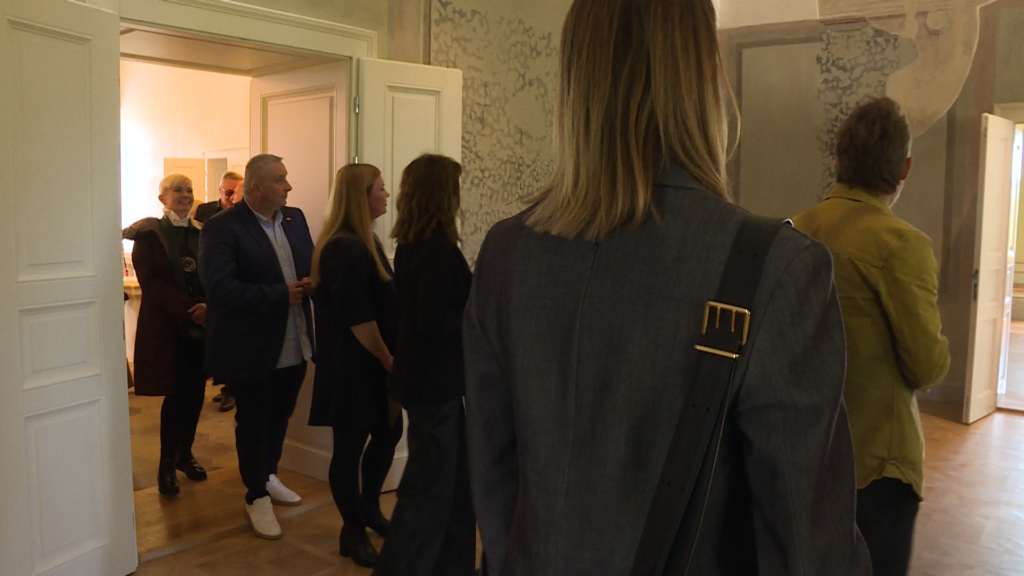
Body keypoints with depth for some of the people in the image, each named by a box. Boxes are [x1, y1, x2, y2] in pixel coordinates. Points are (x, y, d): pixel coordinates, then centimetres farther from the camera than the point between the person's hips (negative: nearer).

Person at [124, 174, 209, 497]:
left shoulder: (204, 234, 10)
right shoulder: (149, 235, 0)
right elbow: (151, 283, -9)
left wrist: (208, 307, -15)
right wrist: (189, 310, -18)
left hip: (202, 327, 3)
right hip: (167, 328, -3)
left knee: (195, 393, 7)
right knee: (176, 395, -2)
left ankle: (185, 453, 25)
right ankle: (166, 465, 11)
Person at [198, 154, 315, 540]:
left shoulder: (295, 218, 5)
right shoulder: (222, 228, -16)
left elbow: (312, 263, 13)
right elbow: (220, 287, -25)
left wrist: (310, 283, -11)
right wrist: (280, 295, -24)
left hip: (295, 344, 6)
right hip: (252, 348, -6)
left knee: (280, 415, 22)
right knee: (253, 422, 10)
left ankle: (268, 477, 44)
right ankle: (257, 497, 28)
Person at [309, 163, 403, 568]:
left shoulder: (365, 241, 11)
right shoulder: (343, 249, -20)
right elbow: (359, 318, -22)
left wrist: (390, 358, 12)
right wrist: (388, 360, -11)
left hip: (373, 363, 10)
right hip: (353, 365, -10)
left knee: (388, 432, 18)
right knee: (350, 446, 5)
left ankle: (369, 509, 39)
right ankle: (353, 531, 21)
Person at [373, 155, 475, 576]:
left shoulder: (411, 244, 8)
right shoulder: (438, 250, -21)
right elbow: (434, 323, -25)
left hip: (426, 377, 10)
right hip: (434, 382, -10)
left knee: (454, 482, 21)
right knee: (429, 491, 4)